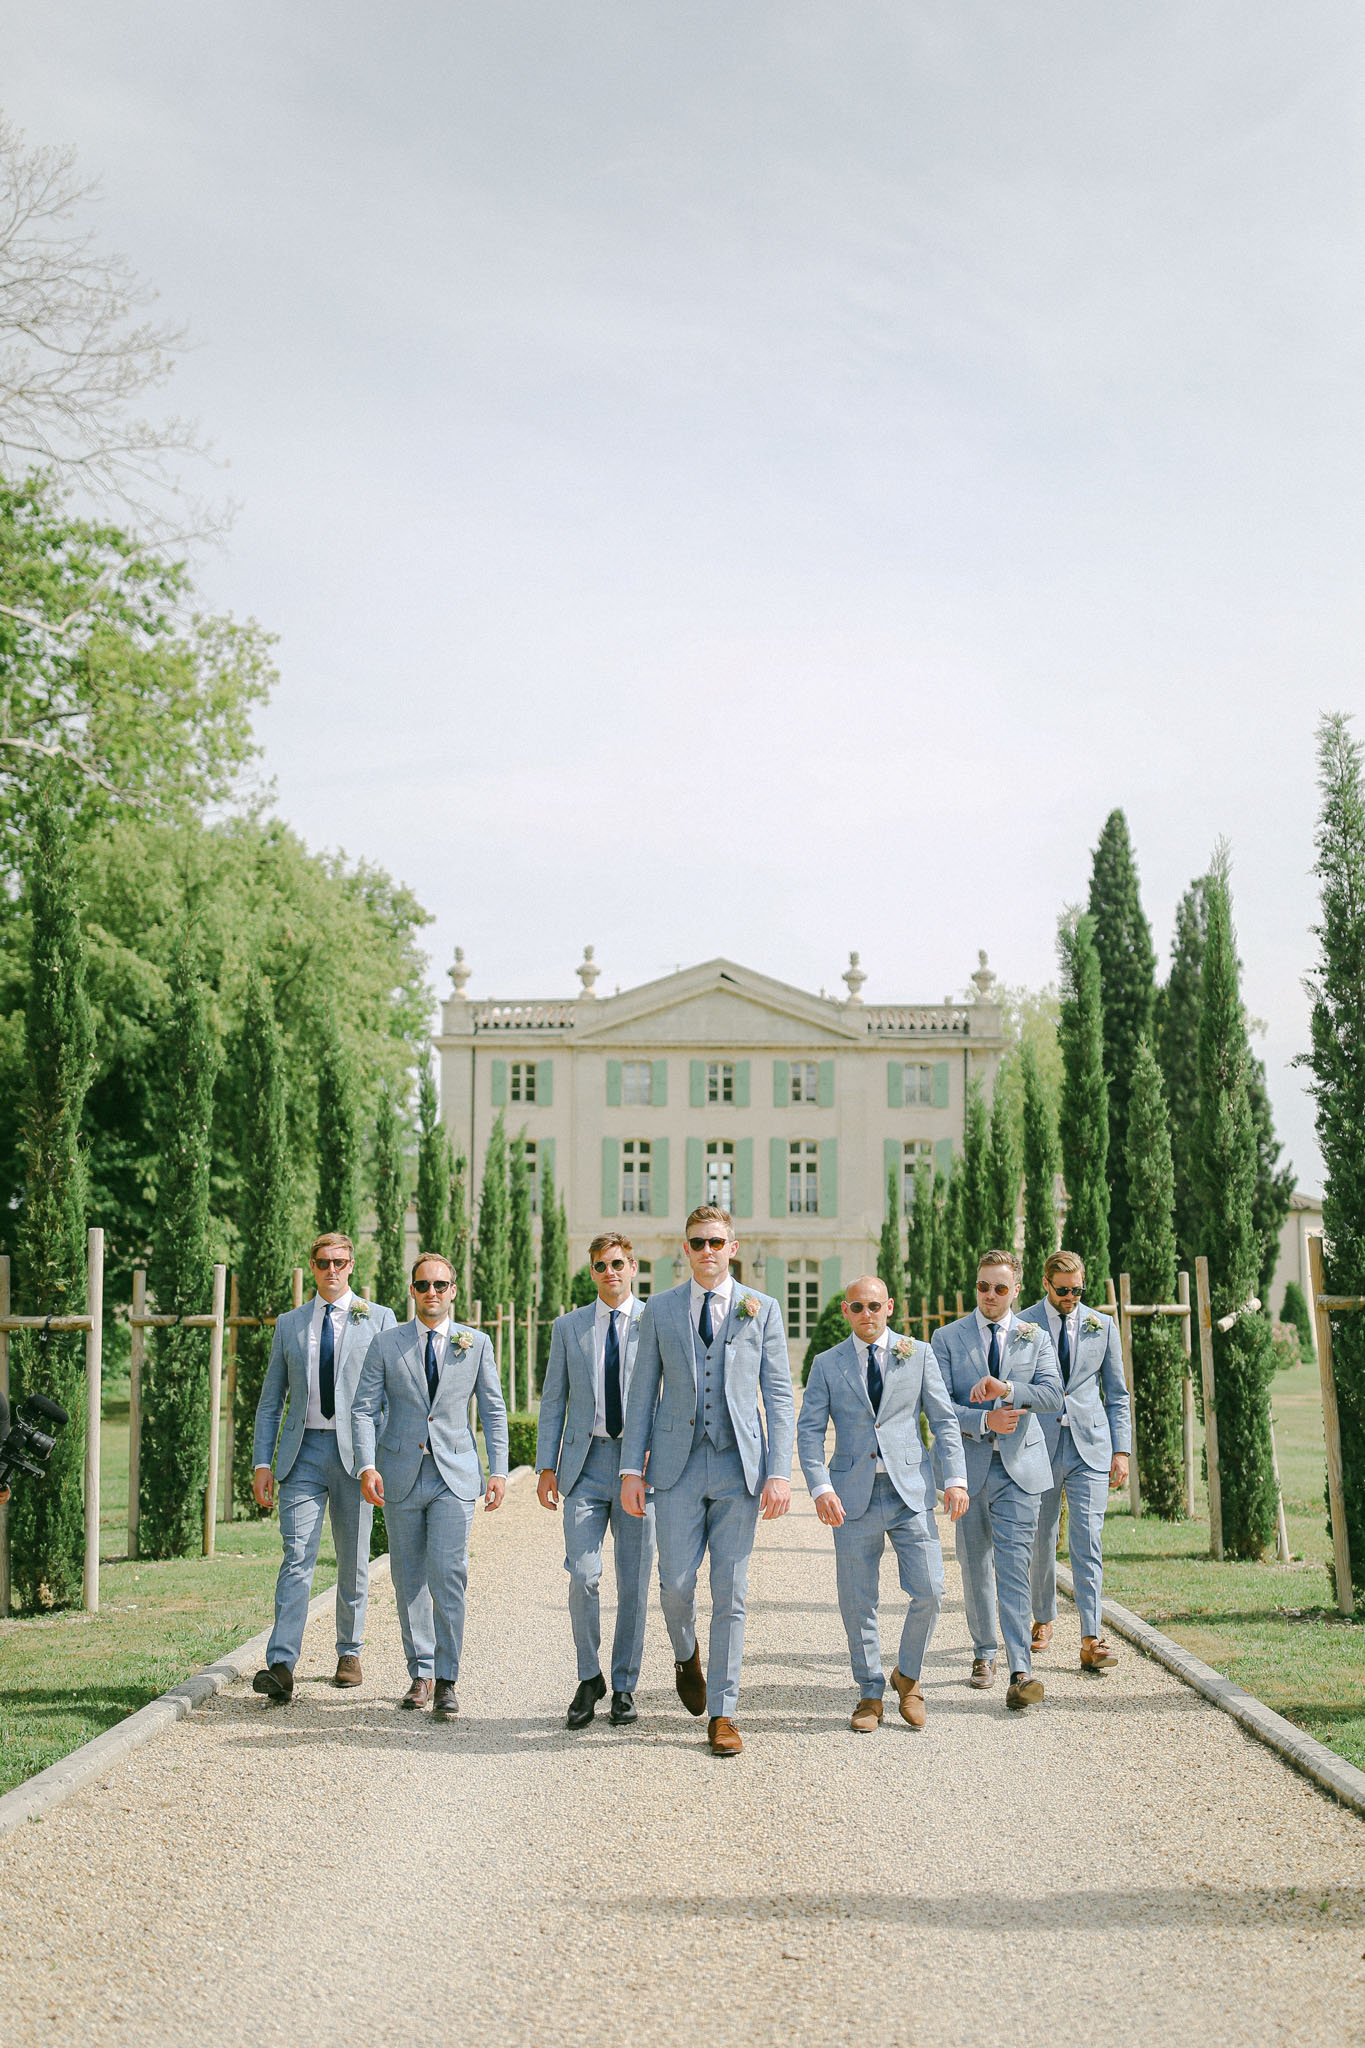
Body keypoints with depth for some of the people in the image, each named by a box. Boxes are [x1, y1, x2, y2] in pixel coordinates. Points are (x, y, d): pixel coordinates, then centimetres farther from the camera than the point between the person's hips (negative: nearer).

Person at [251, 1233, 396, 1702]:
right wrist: (262, 1463, 3)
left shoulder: (379, 1319, 5)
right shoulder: (289, 1324, 12)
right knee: (297, 1558, -9)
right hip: (303, 1451, 1)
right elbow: (271, 1400, 13)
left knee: (353, 1561, 9)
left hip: (356, 1452, -1)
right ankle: (281, 1666, -14)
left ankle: (349, 1653, 24)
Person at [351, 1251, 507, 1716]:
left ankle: (446, 1678, -5)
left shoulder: (476, 1343, 6)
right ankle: (421, 1673, 21)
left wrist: (498, 1470, 1)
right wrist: (367, 1465, -10)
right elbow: (364, 1409, 3)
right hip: (401, 1473, 1)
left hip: (454, 1473, -1)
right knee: (408, 1577, 7)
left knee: (447, 1573, -12)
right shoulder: (386, 1344, 4)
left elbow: (493, 1410, 9)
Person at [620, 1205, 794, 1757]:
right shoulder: (660, 1309, 8)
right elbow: (642, 1394, 9)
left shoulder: (762, 1309, 6)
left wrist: (779, 1473, -5)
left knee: (730, 1592, 1)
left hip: (738, 1464, 0)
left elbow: (779, 1396, 4)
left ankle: (721, 1713, 11)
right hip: (678, 1464, 1)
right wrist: (631, 1469, 1)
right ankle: (686, 1654, 31)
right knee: (676, 1583, -3)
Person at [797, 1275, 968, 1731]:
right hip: (854, 1495, 0)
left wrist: (955, 1479, -4)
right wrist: (820, 1488, -12)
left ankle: (908, 1676, 17)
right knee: (857, 1602, 3)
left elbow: (944, 1421, 7)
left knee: (929, 1591, -6)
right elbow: (809, 1430, 2)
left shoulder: (919, 1355, 8)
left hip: (910, 1490, 0)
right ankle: (870, 1694, 19)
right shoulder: (827, 1365, 7)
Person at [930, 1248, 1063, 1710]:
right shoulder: (947, 1338, 3)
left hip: (1018, 1467, -1)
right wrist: (985, 1420, -19)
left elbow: (1053, 1395, -8)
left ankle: (1020, 1673, -14)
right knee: (975, 1568, 11)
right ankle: (984, 1654, 29)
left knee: (1013, 1567, -11)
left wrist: (1008, 1388, -24)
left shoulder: (1036, 1338, 6)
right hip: (968, 1466, 1)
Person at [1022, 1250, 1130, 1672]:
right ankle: (1043, 1619, 29)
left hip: (1090, 1447, 0)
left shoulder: (1101, 1326, 9)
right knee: (1040, 1541, 9)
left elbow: (1117, 1395, 11)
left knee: (1088, 1542, -7)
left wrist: (1121, 1450, 4)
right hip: (1038, 1446, 0)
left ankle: (1092, 1640, -8)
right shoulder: (1022, 1327, 1)